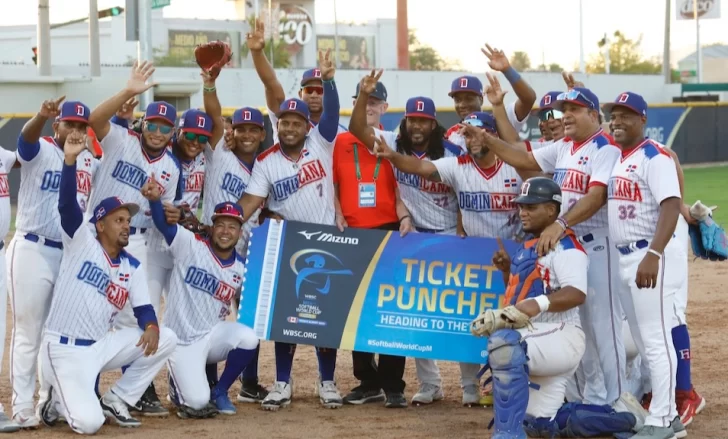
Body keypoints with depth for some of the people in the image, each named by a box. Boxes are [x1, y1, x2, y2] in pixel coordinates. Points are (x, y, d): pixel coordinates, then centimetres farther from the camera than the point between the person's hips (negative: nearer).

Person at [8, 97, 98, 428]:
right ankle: (22, 407, 1)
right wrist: (41, 117, -53)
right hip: (32, 251, -6)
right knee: (28, 332, -2)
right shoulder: (40, 151, -9)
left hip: (71, 254, 6)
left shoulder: (89, 161, 9)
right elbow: (27, 136, -31)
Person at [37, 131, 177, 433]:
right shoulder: (81, 243, -6)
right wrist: (70, 159, -36)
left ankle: (114, 402, 5)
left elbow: (143, 308, 2)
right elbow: (66, 204, -21)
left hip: (101, 347, 6)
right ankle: (58, 401, 13)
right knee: (88, 423, -25)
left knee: (165, 339, -7)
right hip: (65, 350, -6)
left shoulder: (133, 268, 10)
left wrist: (151, 327, -22)